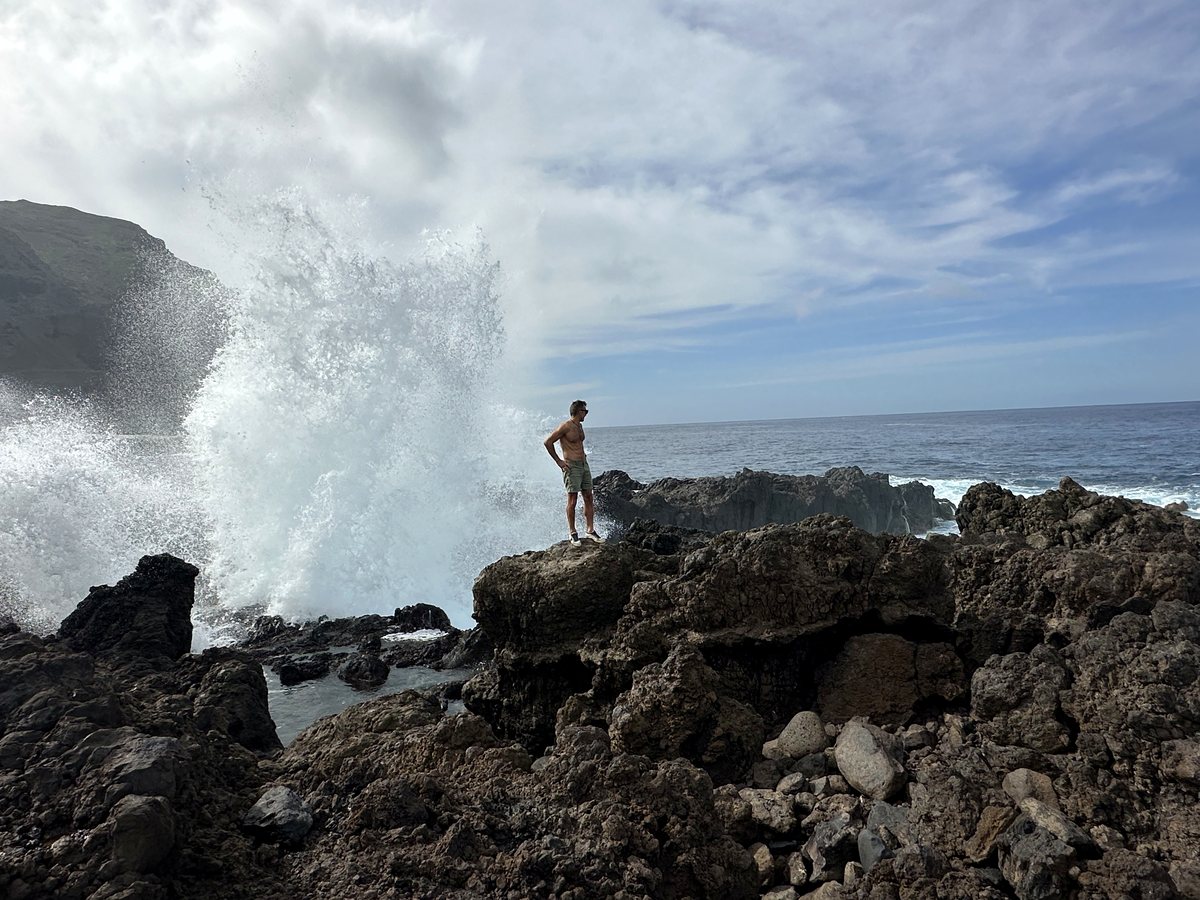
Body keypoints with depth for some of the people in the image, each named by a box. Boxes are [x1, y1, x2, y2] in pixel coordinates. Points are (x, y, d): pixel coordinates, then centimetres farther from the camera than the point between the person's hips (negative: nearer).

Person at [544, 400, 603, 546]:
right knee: (572, 500, -5)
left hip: (584, 464, 8)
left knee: (588, 498, 6)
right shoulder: (565, 426, -12)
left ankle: (590, 531, 12)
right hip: (571, 466, -8)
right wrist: (558, 461, -9)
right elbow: (548, 442, -11)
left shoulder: (580, 426, 14)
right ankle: (573, 533, 2)